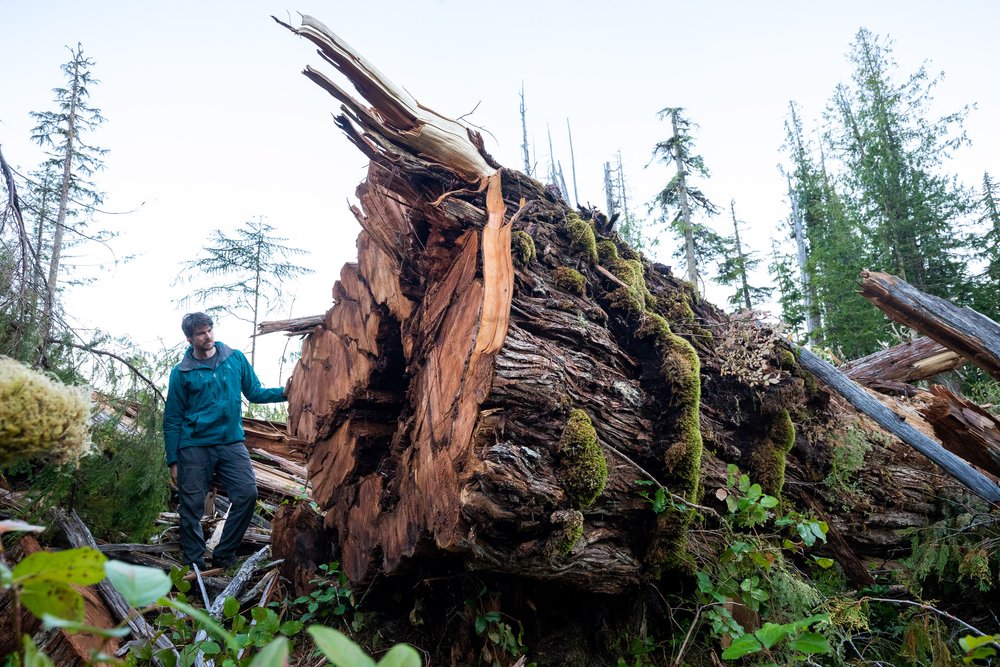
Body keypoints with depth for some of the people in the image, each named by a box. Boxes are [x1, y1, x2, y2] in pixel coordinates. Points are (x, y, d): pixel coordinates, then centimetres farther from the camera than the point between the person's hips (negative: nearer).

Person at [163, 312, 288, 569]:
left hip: (231, 442, 2)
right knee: (192, 507, 1)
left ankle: (223, 555, 4)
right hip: (194, 447, -1)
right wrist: (173, 461, 1)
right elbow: (172, 419, 4)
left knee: (248, 493, -12)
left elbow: (255, 393, 11)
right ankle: (194, 564, 19)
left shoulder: (236, 358, 7)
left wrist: (283, 393, -9)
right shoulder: (181, 372, 1)